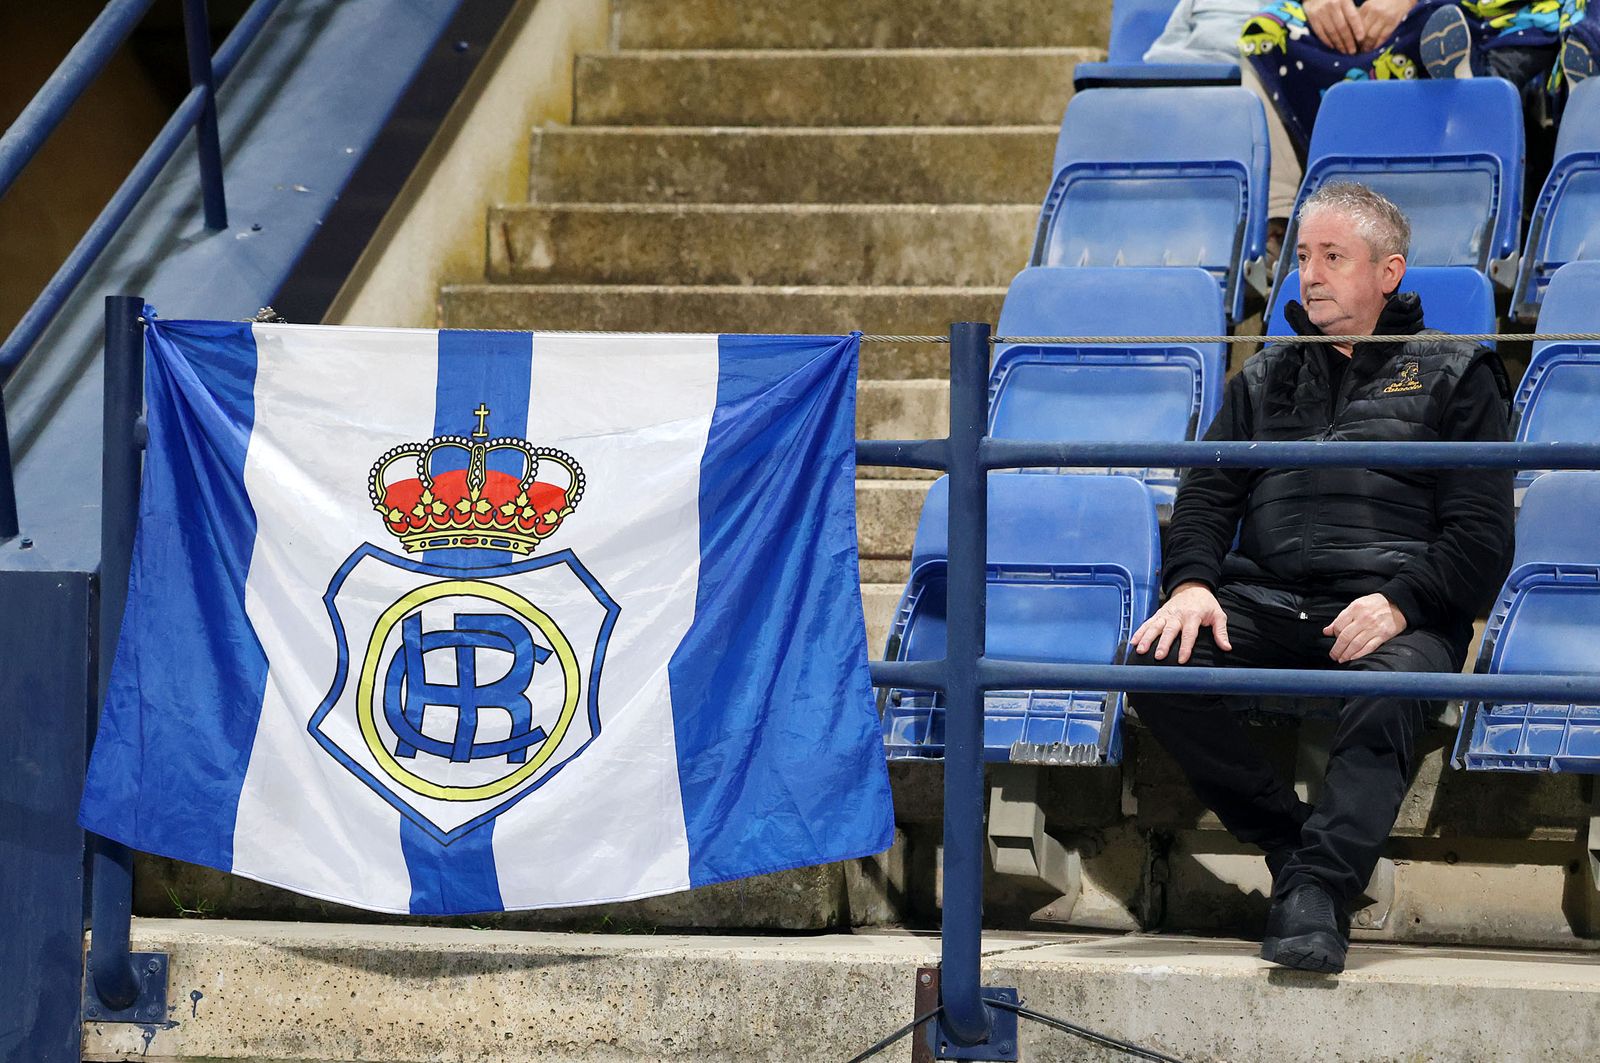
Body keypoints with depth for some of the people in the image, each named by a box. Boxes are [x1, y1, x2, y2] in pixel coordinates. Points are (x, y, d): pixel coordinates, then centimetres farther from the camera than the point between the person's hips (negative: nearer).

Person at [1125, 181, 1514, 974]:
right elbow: (1208, 494, 19)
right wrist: (1190, 582, -4)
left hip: (1392, 607, -4)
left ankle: (1317, 890, -42)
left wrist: (1401, 603, -14)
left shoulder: (1454, 375, 15)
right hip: (1266, 602, 4)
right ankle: (1294, 841, -19)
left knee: (1387, 690, -39)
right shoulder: (1266, 379, 28)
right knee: (1154, 662, -26)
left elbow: (1481, 535, 5)